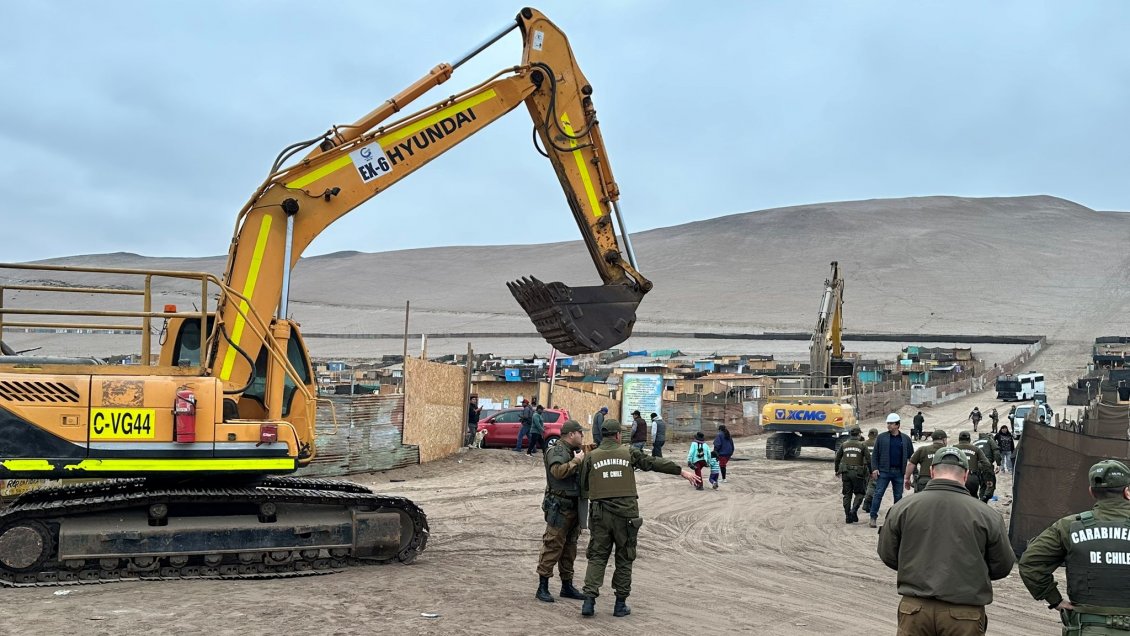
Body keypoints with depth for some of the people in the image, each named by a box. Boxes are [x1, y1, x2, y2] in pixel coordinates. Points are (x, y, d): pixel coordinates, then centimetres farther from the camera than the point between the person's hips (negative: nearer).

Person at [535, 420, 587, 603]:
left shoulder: (575, 451, 17)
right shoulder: (557, 451, -11)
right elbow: (558, 471, -29)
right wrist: (577, 461, -20)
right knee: (552, 546, -7)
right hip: (559, 507, -9)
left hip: (574, 506, 9)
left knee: (570, 547, 14)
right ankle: (543, 587, -3)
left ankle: (567, 586, 22)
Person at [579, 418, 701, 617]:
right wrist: (682, 471, 14)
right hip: (625, 513, -1)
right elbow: (655, 463, 7)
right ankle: (620, 604, 13)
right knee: (624, 559, 10)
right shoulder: (628, 453, 2)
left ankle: (589, 600, -4)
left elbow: (583, 487, 5)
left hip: (600, 514, 1)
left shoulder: (591, 457, 4)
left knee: (597, 556, 9)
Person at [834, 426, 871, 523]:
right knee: (859, 493, 9)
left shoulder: (844, 445, 8)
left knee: (847, 494, 9)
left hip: (846, 472, 3)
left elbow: (837, 459, 12)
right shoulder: (862, 445, -2)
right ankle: (854, 510, -12)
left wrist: (837, 471, 24)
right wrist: (871, 472, 6)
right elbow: (868, 460, -5)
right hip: (858, 472, -3)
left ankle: (848, 516, 7)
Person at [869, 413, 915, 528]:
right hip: (883, 471, -2)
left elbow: (911, 456, 10)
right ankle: (873, 518, -4)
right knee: (878, 494, -6)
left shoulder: (905, 439, 7)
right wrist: (874, 468, -7)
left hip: (899, 472, 2)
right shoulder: (881, 437, 3)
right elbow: (875, 455, 3)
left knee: (898, 496, 8)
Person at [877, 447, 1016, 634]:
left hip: (915, 608, 1)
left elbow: (887, 556, 7)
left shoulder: (902, 508, -3)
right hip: (965, 613, 0)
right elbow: (1002, 567, 4)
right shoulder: (987, 515, -6)